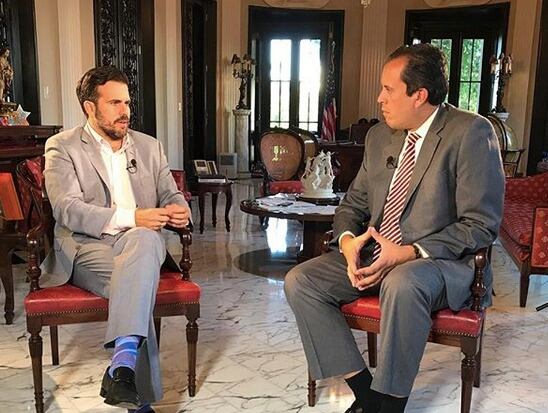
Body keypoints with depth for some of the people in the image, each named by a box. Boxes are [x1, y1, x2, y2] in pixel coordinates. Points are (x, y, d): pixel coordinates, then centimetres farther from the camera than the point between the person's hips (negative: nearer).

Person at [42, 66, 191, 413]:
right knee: (139, 284, -35)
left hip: (140, 241, 3)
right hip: (87, 246, -2)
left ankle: (123, 366, -43)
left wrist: (179, 209, -9)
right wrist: (131, 218, -23)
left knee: (143, 240, -36)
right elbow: (67, 210, -10)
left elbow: (171, 195, 19)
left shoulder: (149, 146, 19)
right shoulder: (62, 147, 5)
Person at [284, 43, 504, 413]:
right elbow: (353, 203, 16)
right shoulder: (379, 136, 11)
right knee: (300, 281, -11)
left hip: (443, 262, -6)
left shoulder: (471, 133, -10)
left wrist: (409, 253, -23)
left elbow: (482, 225, -14)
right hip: (374, 256, 7)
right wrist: (348, 240, -7)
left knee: (402, 283, -39)